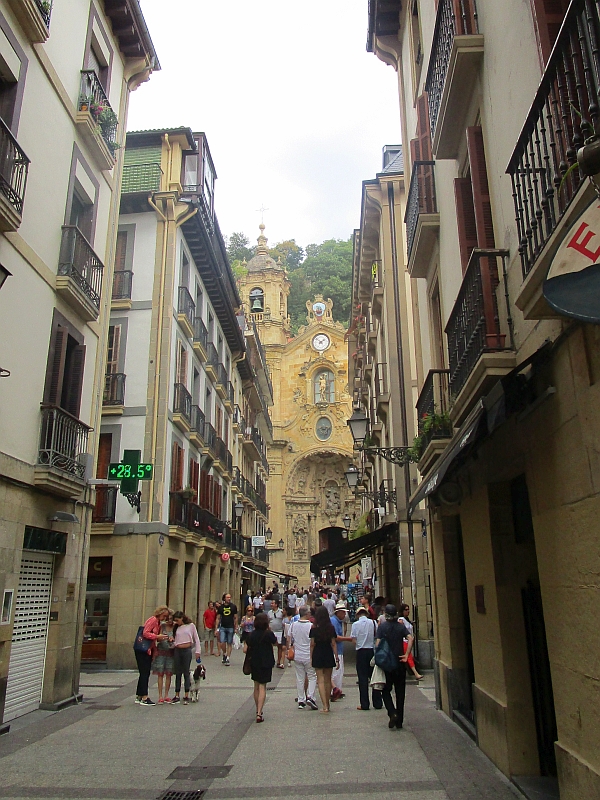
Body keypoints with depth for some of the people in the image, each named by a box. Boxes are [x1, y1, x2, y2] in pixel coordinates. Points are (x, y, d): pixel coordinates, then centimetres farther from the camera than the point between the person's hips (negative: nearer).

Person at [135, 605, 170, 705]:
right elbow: (145, 633, -21)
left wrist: (162, 638, 2)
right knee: (144, 673, -8)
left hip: (149, 650, 10)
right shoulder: (152, 620, -13)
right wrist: (158, 636, -21)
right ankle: (144, 698, -7)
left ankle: (139, 696, 18)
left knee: (145, 673, 11)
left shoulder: (158, 622, 15)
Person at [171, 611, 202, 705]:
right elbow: (175, 640, 16)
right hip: (177, 651, 4)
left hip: (187, 650, -4)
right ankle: (177, 695, 14)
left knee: (186, 673, 1)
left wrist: (198, 651, -3)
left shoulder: (191, 625, -1)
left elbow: (196, 639, 1)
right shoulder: (177, 628, 10)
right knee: (178, 673, 8)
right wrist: (172, 642, -6)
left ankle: (186, 696, 6)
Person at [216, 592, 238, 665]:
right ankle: (224, 654, 19)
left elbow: (235, 618, 6)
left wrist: (235, 628, 3)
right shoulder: (221, 607, 4)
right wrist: (216, 628, 3)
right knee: (222, 643, -7)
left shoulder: (233, 606, 2)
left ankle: (227, 659, 10)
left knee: (229, 644, 2)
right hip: (222, 627, 1)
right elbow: (218, 618, 8)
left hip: (230, 627, -1)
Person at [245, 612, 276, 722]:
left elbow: (245, 650, -2)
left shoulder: (252, 635, -4)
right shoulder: (268, 634, -14)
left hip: (254, 663, 4)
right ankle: (259, 713, -9)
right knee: (262, 687, 0)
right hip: (266, 663, -4)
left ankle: (258, 710, 30)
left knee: (256, 686, 18)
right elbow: (275, 643, 5)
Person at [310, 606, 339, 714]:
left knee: (321, 680, 1)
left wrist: (311, 657, 3)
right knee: (328, 680, 14)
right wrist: (337, 658, 1)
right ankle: (327, 705, 23)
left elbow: (312, 644, -5)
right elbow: (333, 644, -4)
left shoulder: (314, 629, -8)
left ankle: (325, 706, -7)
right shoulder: (331, 628, -5)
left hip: (317, 656, -2)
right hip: (329, 655, 2)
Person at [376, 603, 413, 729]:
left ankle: (392, 713, -12)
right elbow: (410, 638, -14)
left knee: (385, 690, 10)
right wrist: (406, 655, -13)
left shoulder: (382, 626, -4)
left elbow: (378, 643, -12)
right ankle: (399, 721, 13)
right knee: (400, 691, 11)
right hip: (400, 662, 2)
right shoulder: (401, 626, 2)